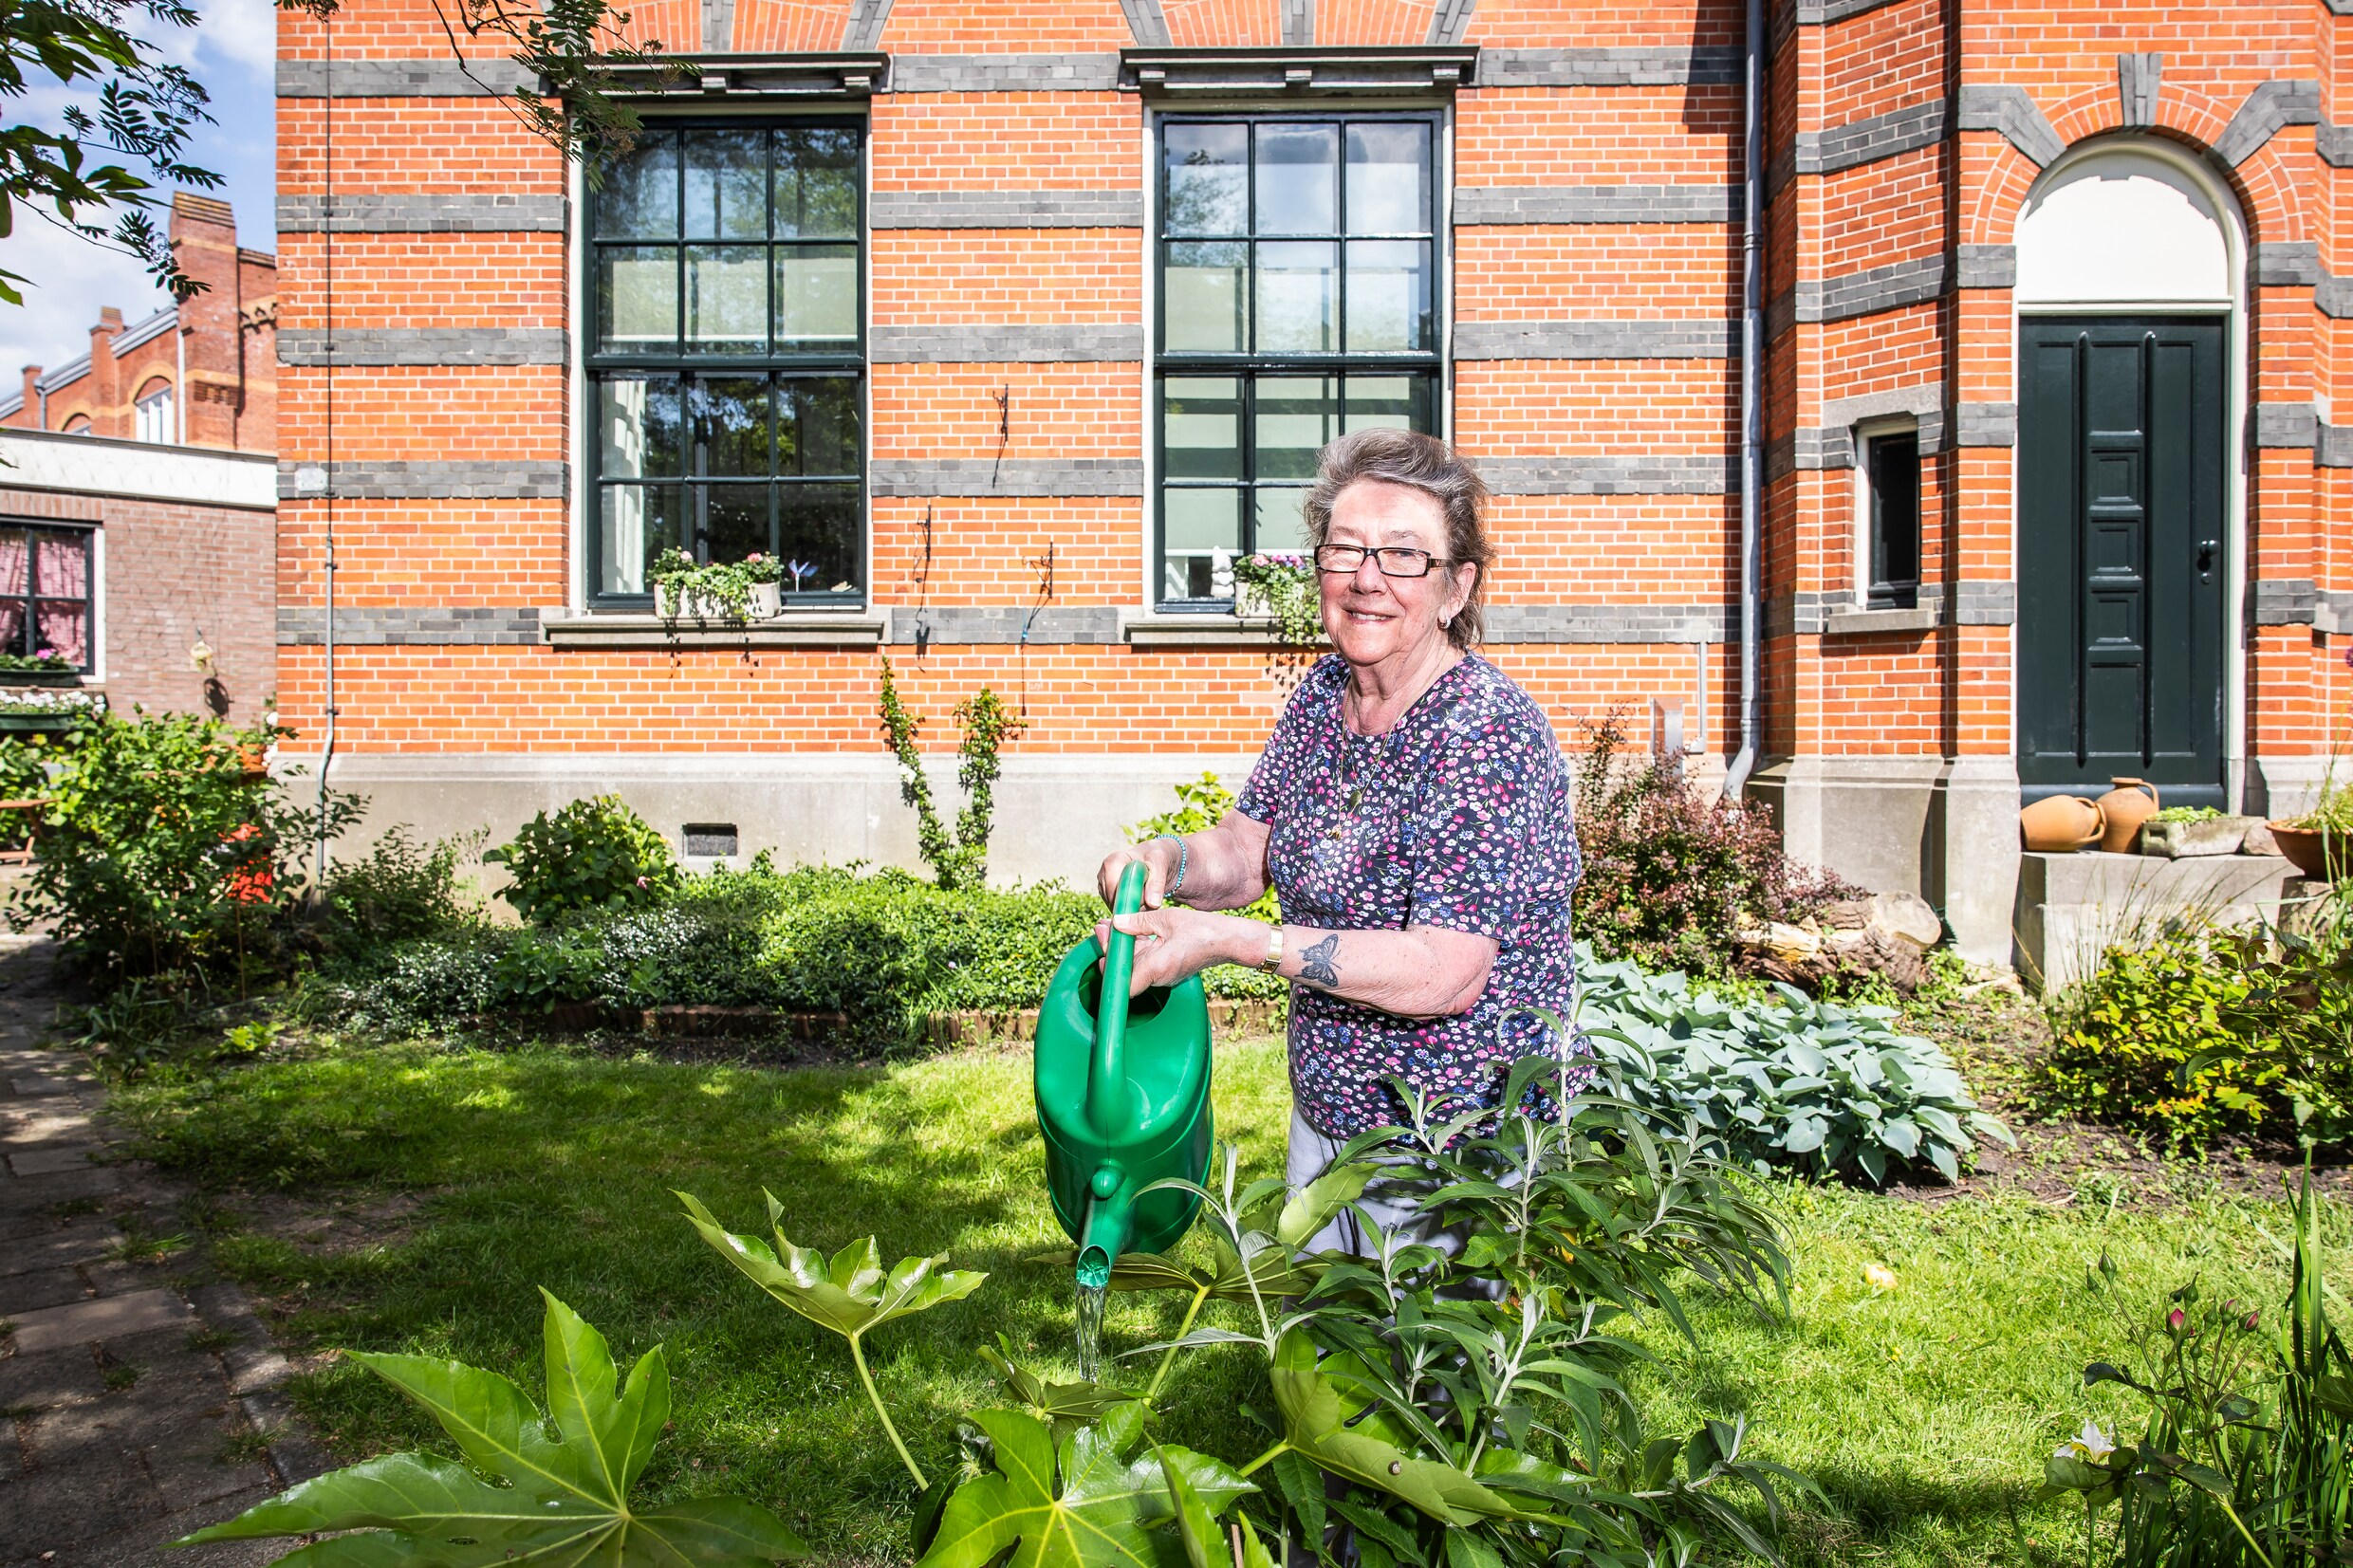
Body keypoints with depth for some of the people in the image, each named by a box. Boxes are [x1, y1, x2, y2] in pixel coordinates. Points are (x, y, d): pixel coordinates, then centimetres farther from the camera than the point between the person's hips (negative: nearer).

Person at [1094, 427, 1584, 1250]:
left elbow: (1444, 975, -30)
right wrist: (1165, 859, -18)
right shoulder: (1322, 694, 1)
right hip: (1324, 1110, 7)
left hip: (1458, 1144, -7)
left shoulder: (1491, 734, -24)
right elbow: (1248, 851, 4)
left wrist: (1234, 940, -32)